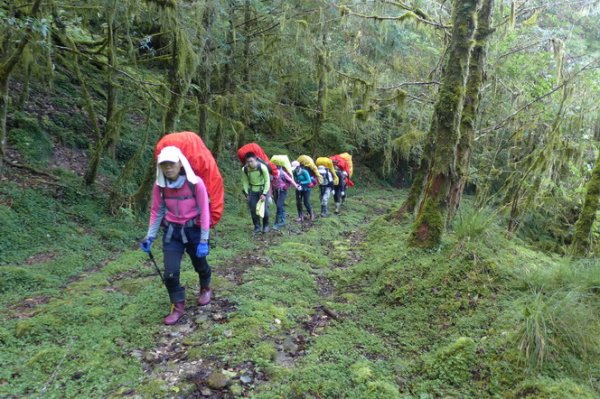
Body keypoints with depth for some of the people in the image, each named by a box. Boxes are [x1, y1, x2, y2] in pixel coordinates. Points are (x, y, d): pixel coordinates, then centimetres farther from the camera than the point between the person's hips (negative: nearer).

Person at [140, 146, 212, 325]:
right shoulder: (160, 185, -7)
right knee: (170, 272, -5)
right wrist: (150, 236, -2)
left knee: (200, 265, 18)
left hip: (194, 229, -2)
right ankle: (178, 306, 17)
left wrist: (204, 240, -16)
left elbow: (204, 211, -15)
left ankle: (205, 289, 50)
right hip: (172, 231, 2)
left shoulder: (195, 183, -19)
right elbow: (156, 211, 3)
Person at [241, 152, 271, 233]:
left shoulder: (262, 167, -26)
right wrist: (247, 194, -4)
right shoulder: (244, 169, -17)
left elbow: (267, 181, -16)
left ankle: (266, 225, 14)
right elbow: (245, 182, -2)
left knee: (264, 208, -8)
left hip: (263, 189, -3)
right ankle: (257, 226, 16)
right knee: (253, 209, -1)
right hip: (252, 191, 3)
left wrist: (264, 194, -17)